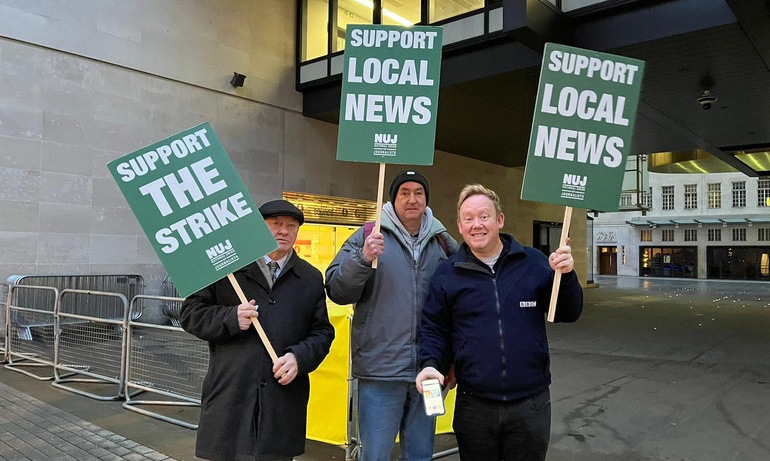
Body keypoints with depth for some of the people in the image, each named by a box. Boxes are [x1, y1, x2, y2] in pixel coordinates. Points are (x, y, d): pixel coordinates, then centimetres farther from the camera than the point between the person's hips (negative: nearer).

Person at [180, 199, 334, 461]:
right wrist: (231, 319, -12)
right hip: (229, 401, -1)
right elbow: (190, 314, 5)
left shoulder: (311, 279, 12)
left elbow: (322, 332, 11)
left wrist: (299, 357, -8)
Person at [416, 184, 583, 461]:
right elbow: (433, 328, 6)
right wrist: (429, 364, -11)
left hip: (531, 405, 0)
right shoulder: (447, 273, 1)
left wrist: (566, 276, -14)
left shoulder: (534, 262, 0)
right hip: (474, 407, 0)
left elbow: (569, 314, 3)